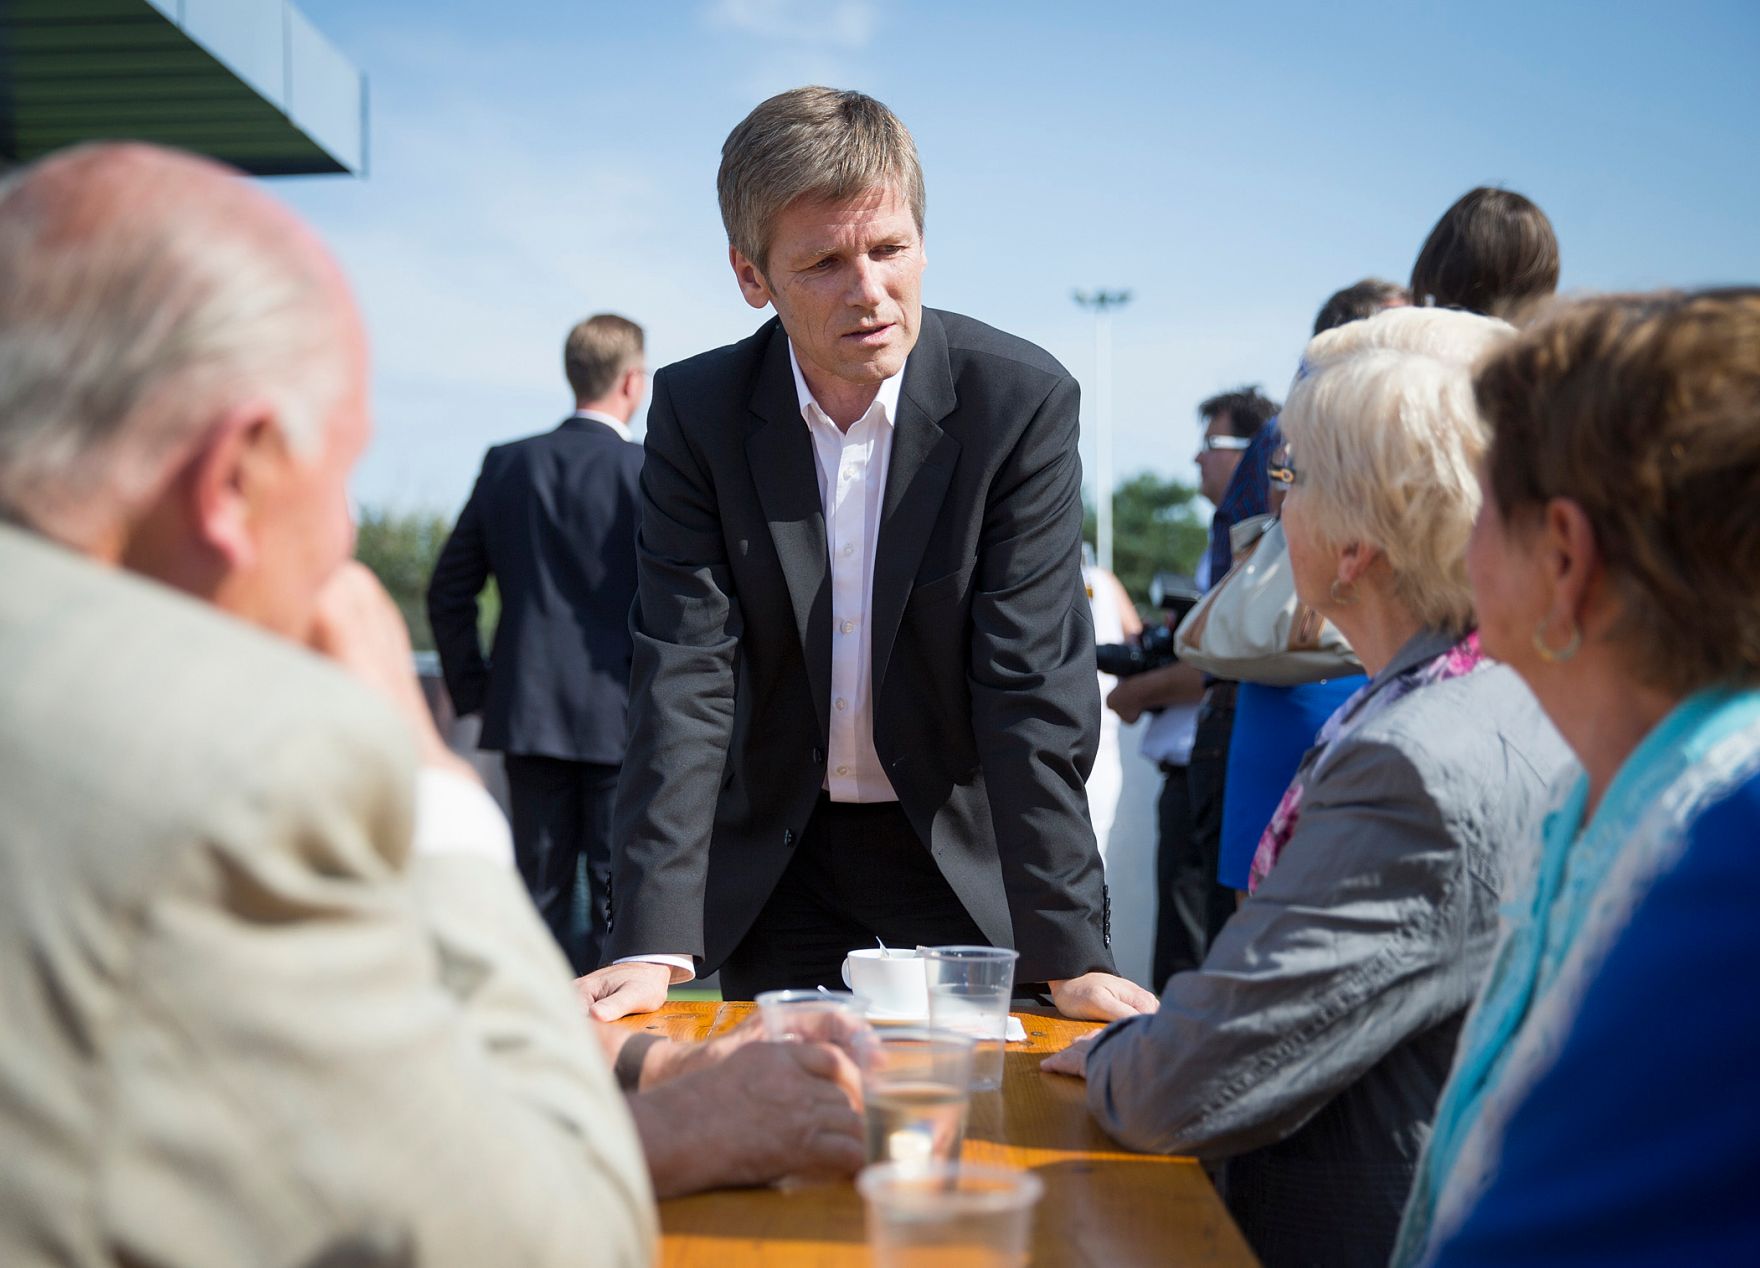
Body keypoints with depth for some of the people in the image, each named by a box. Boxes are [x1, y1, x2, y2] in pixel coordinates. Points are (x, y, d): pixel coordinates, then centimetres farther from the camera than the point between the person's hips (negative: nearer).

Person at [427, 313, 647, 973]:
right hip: (622, 717, -4)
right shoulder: (649, 472, -9)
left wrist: (472, 690, 13)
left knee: (541, 892, 11)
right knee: (618, 895, 3)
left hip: (527, 713, 4)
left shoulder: (507, 464, 4)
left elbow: (448, 592, 7)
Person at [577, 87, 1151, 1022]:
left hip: (967, 844, -1)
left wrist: (1071, 954, -24)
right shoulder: (695, 410, -10)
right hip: (777, 856, 1)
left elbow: (1034, 686, -18)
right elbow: (686, 674, -16)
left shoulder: (1024, 400, -15)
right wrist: (653, 945, -26)